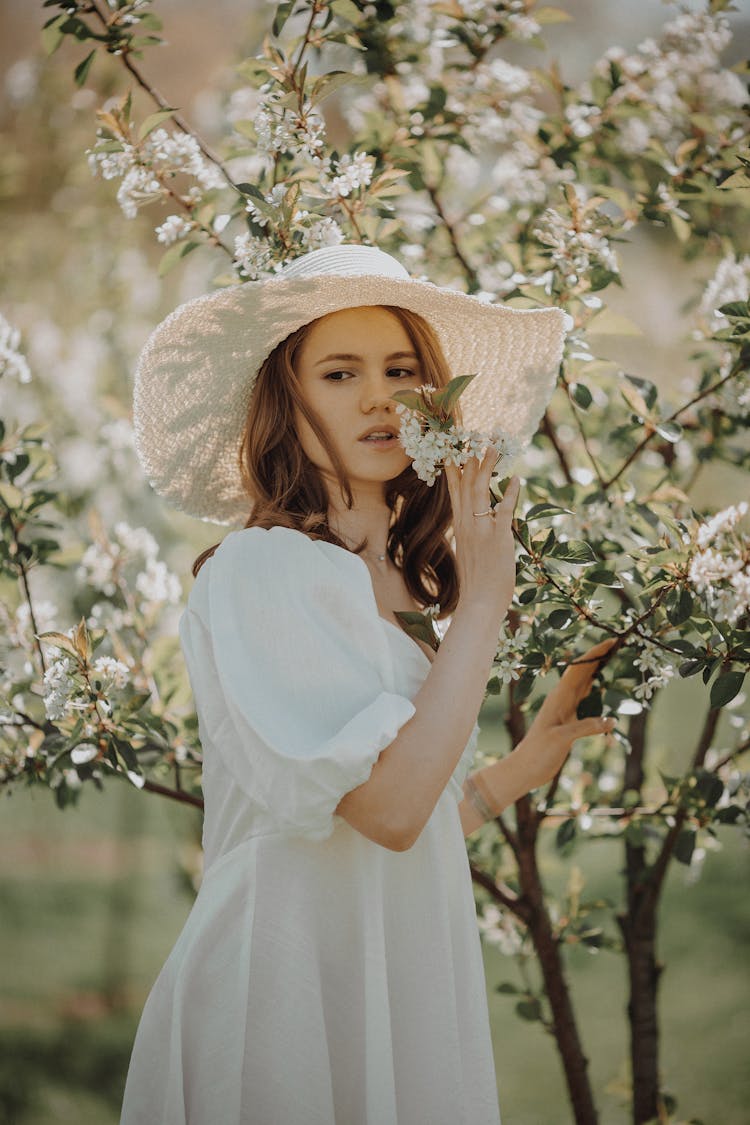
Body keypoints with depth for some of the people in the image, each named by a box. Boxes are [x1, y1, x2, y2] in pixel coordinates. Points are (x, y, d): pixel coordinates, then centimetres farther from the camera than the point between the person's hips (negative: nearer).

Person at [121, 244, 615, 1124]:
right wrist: (483, 604, -16)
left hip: (400, 990, 8)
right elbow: (387, 807, -23)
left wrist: (523, 768, 13)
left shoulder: (399, 588, 12)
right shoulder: (261, 569, -14)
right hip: (290, 987, -8)